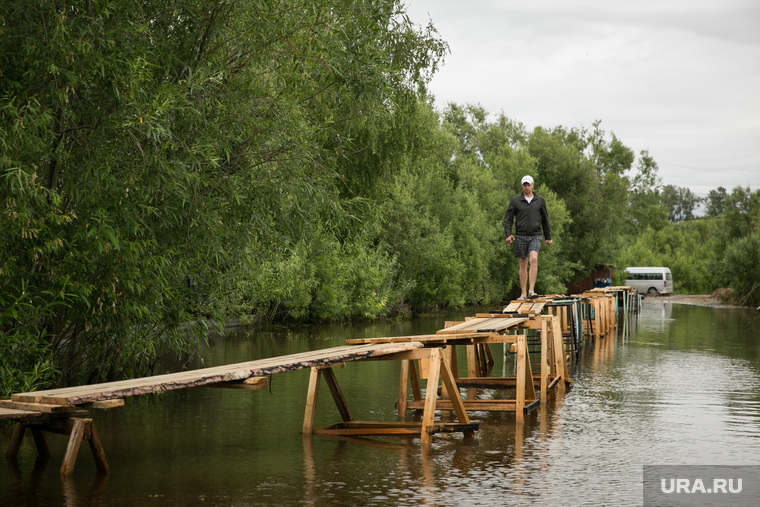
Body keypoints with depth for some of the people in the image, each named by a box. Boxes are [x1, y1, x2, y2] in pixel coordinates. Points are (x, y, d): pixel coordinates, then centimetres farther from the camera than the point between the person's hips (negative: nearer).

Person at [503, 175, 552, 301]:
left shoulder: (540, 200, 6)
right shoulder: (515, 200, 3)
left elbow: (545, 219, 14)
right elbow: (508, 219, 2)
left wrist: (548, 237, 16)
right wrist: (508, 234, -13)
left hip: (535, 236, -1)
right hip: (520, 236, 1)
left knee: (533, 259, -22)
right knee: (523, 265, 6)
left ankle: (531, 291, -26)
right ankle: (523, 294, 14)